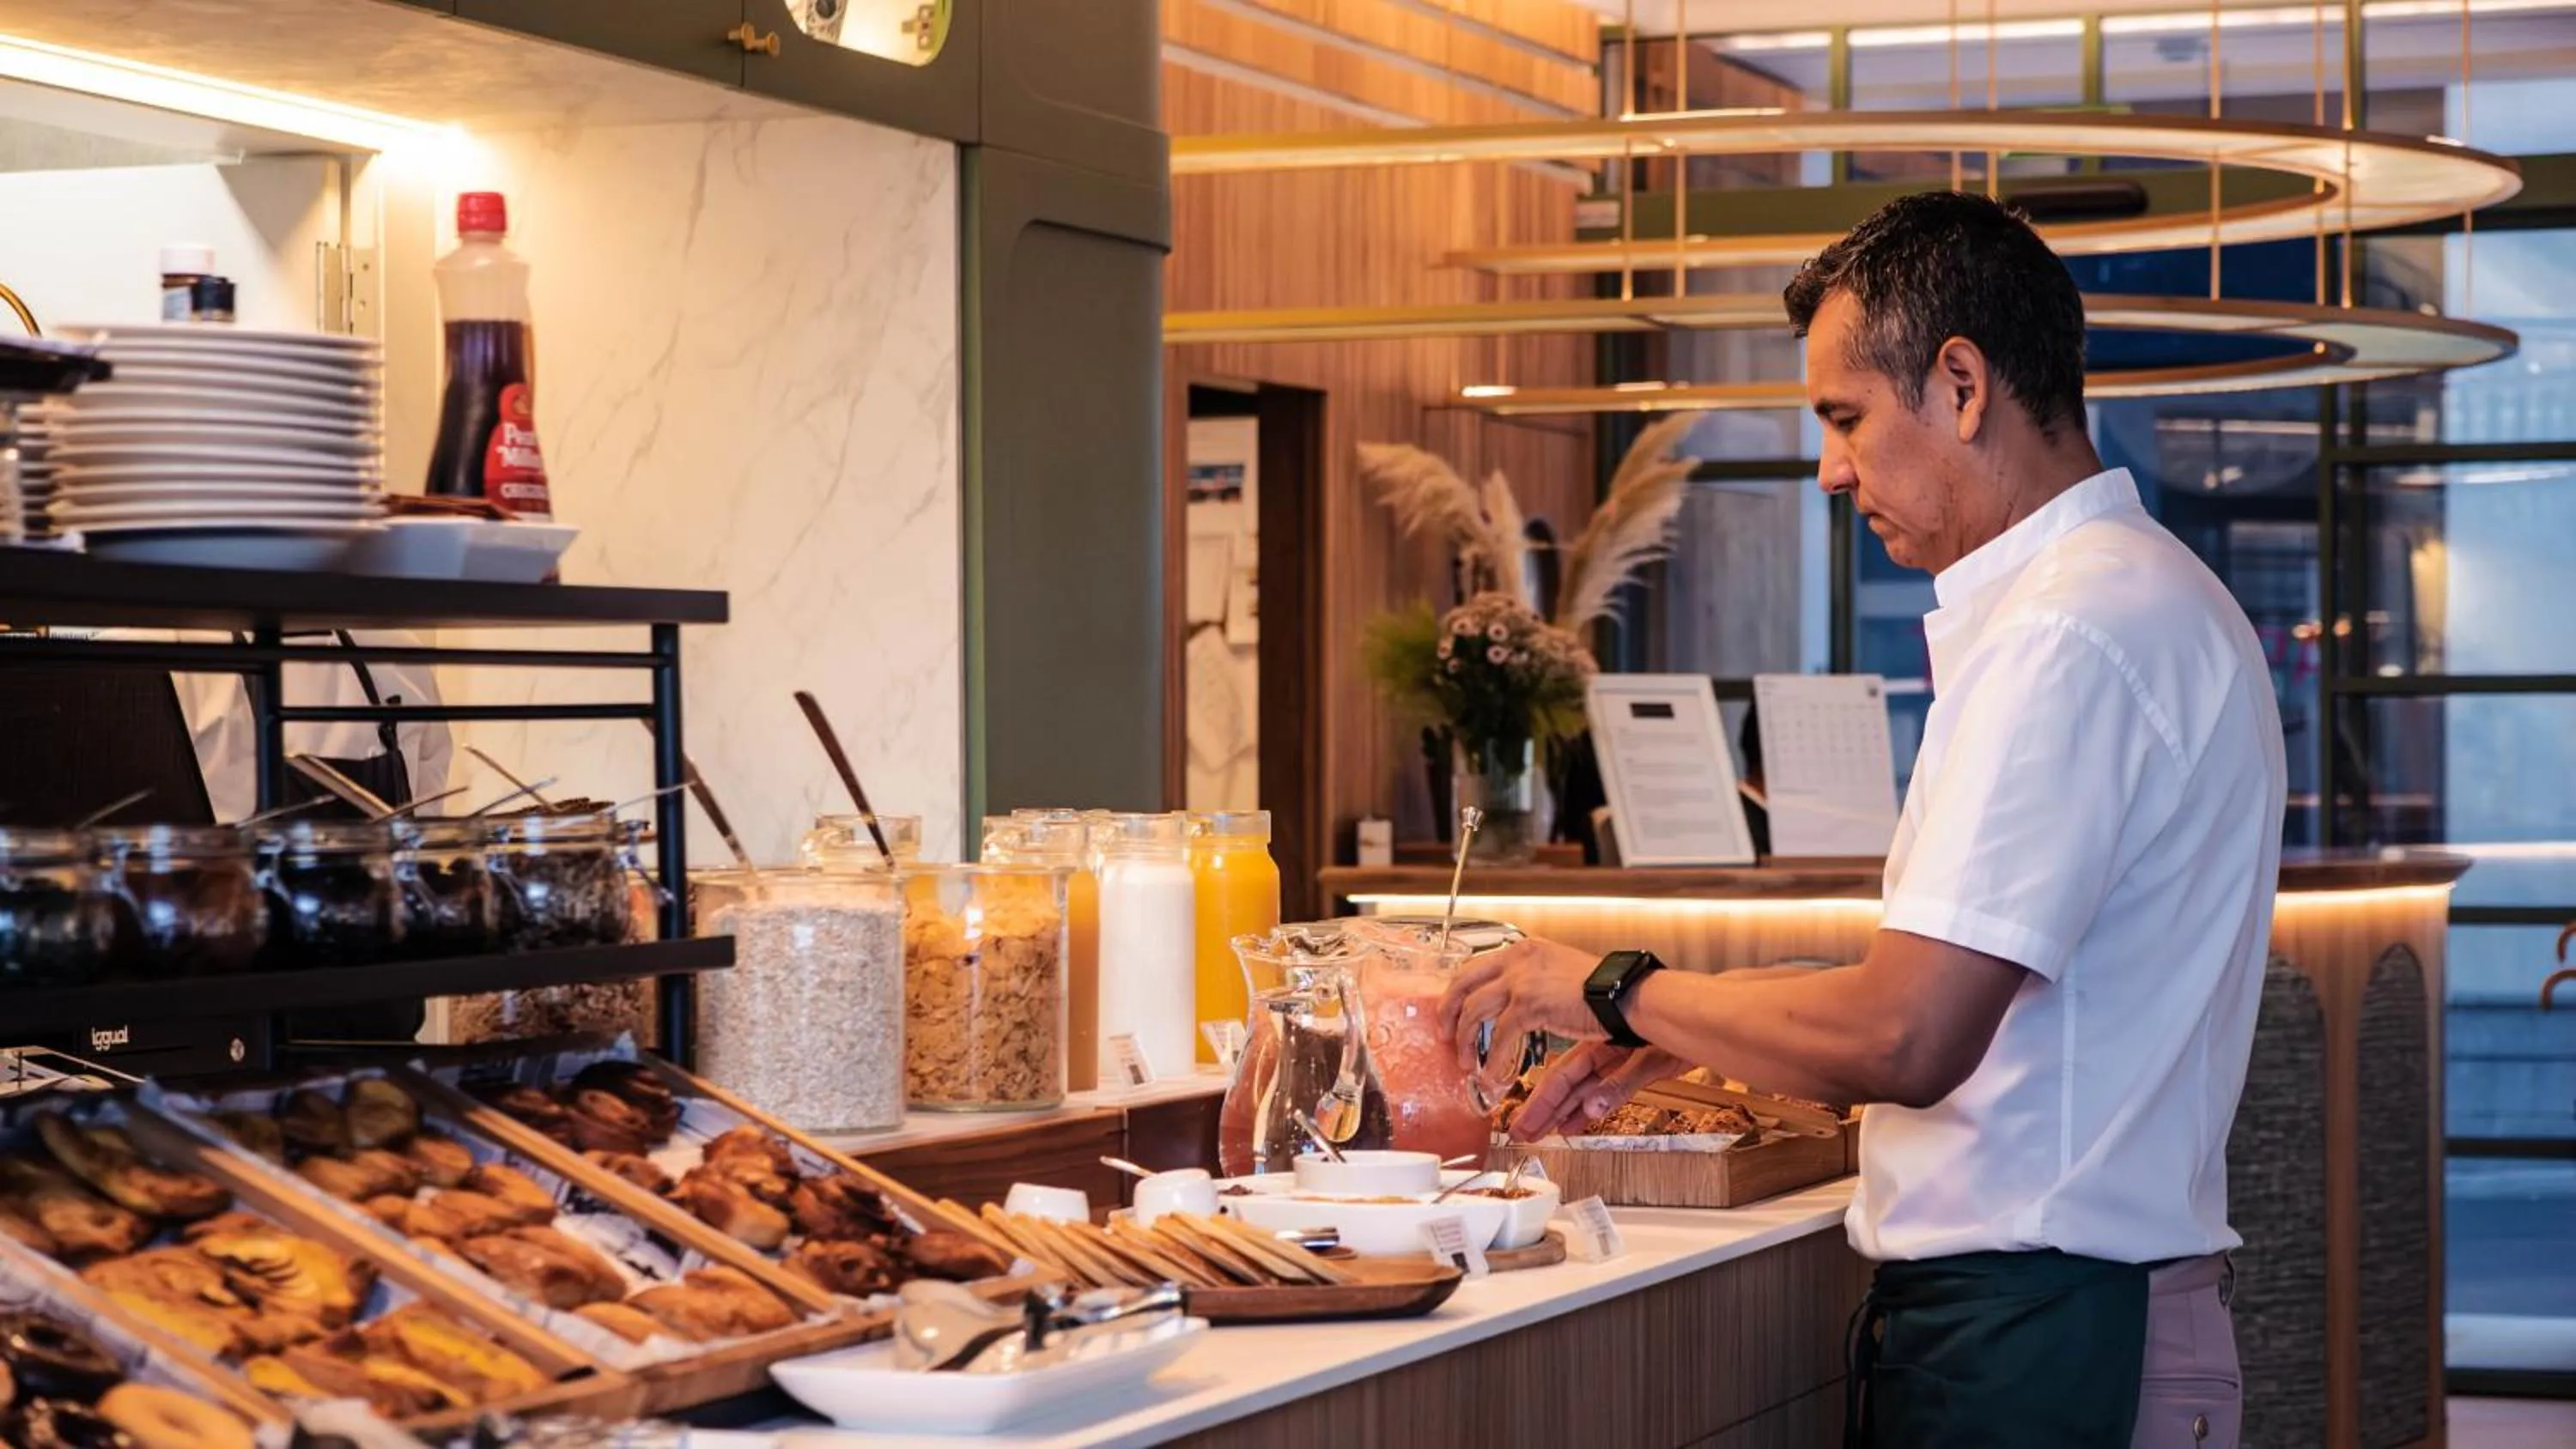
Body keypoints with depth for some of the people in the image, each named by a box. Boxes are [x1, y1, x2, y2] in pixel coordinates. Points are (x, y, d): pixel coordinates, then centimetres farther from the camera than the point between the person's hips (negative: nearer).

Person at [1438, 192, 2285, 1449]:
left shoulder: (2069, 635, -18)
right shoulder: (2131, 597, 17)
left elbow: (1903, 1039, -22)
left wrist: (1621, 992, -8)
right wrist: (1679, 1040, 14)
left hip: (2032, 1345, -10)